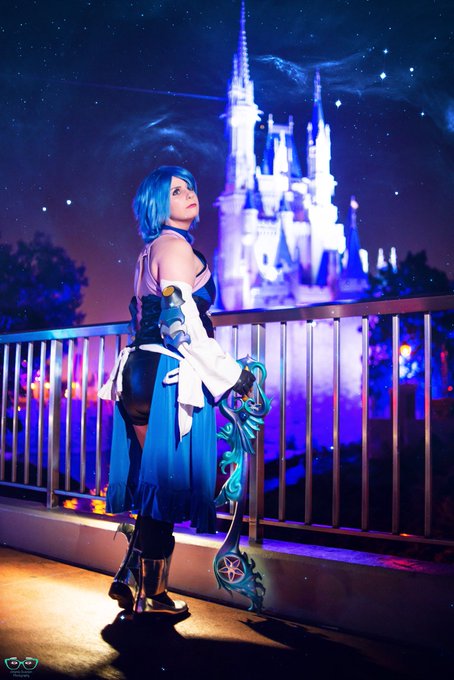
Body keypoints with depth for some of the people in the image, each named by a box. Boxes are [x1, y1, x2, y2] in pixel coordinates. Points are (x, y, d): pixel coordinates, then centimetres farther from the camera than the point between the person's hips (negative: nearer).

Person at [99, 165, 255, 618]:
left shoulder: (149, 253, 23)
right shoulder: (175, 246, -6)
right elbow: (180, 321, -16)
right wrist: (231, 373, -13)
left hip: (140, 375, 9)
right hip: (168, 378, -9)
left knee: (151, 480, 15)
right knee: (167, 481, -3)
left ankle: (131, 577, 22)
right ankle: (151, 594, 5)